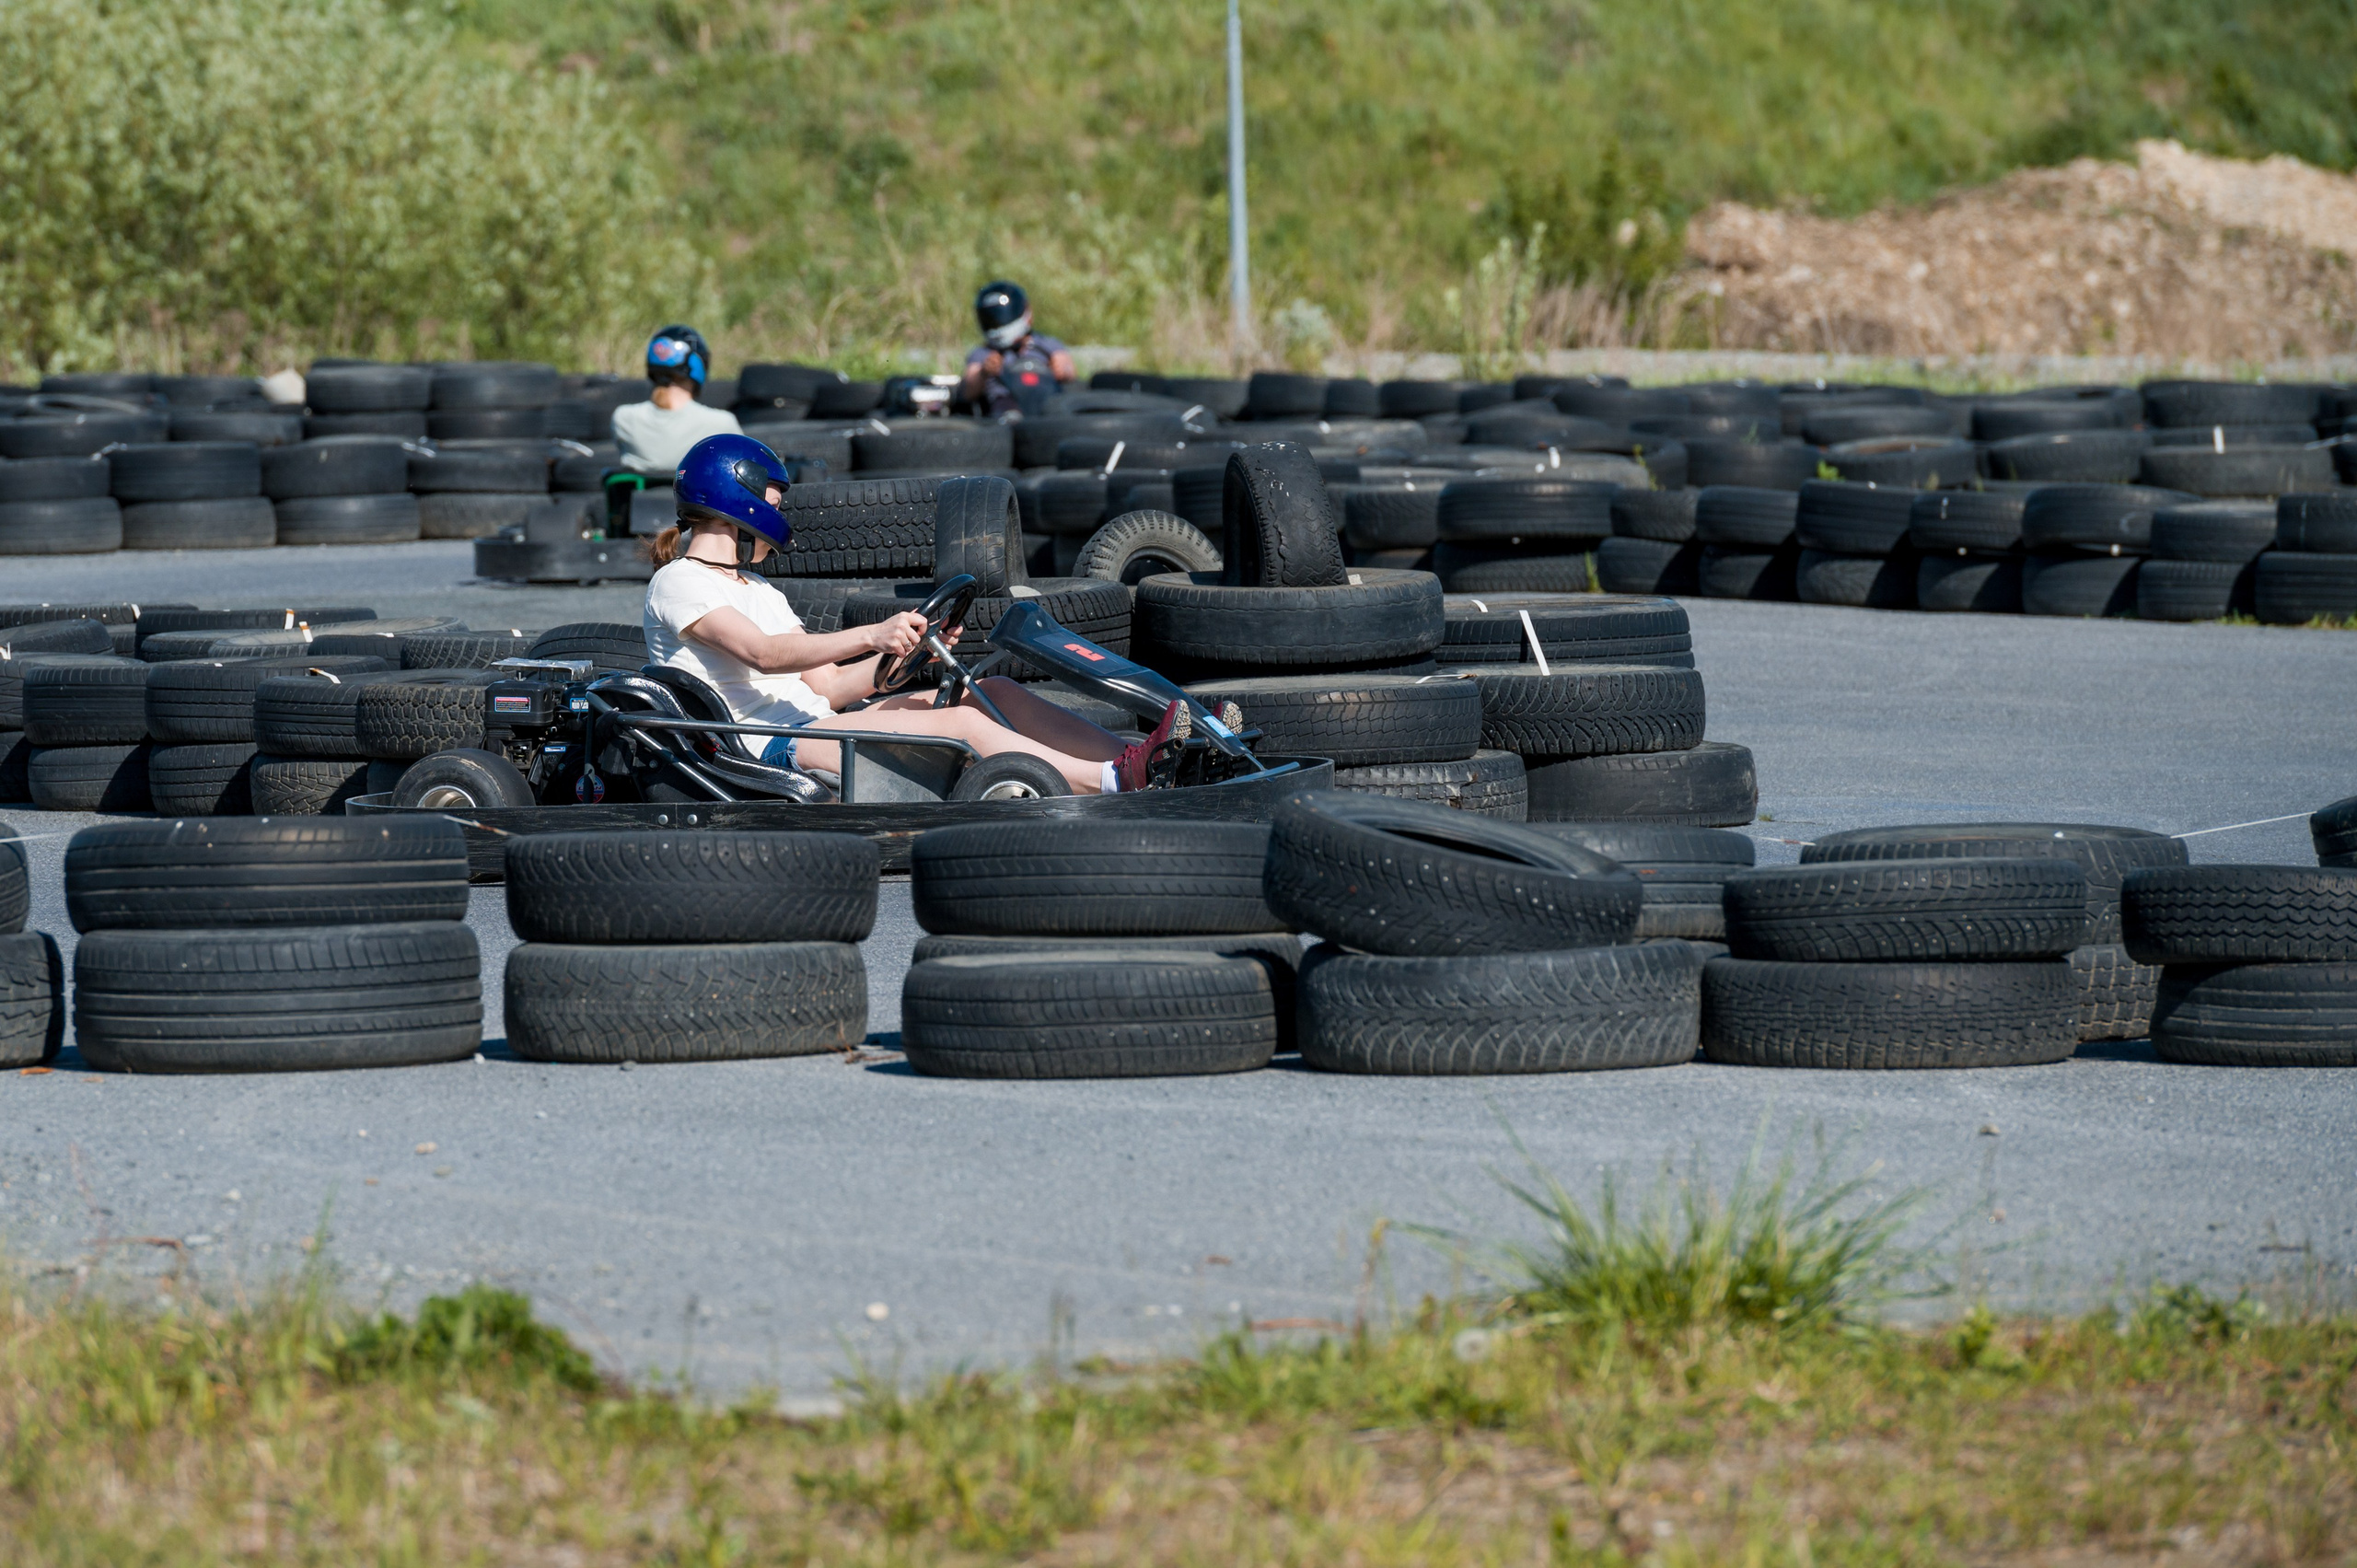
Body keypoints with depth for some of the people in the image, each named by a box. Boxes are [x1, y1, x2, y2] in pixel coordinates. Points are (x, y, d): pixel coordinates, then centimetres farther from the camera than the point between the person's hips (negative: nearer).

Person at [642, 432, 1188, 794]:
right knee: (963, 724, -24)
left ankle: (1134, 755, -21)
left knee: (993, 692, -6)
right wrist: (871, 637, -28)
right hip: (761, 748, -9)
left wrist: (909, 648, 4)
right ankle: (1115, 781, -34)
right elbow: (764, 655, -19)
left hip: (812, 728, 9)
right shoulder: (679, 585, -1)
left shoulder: (755, 591, 27)